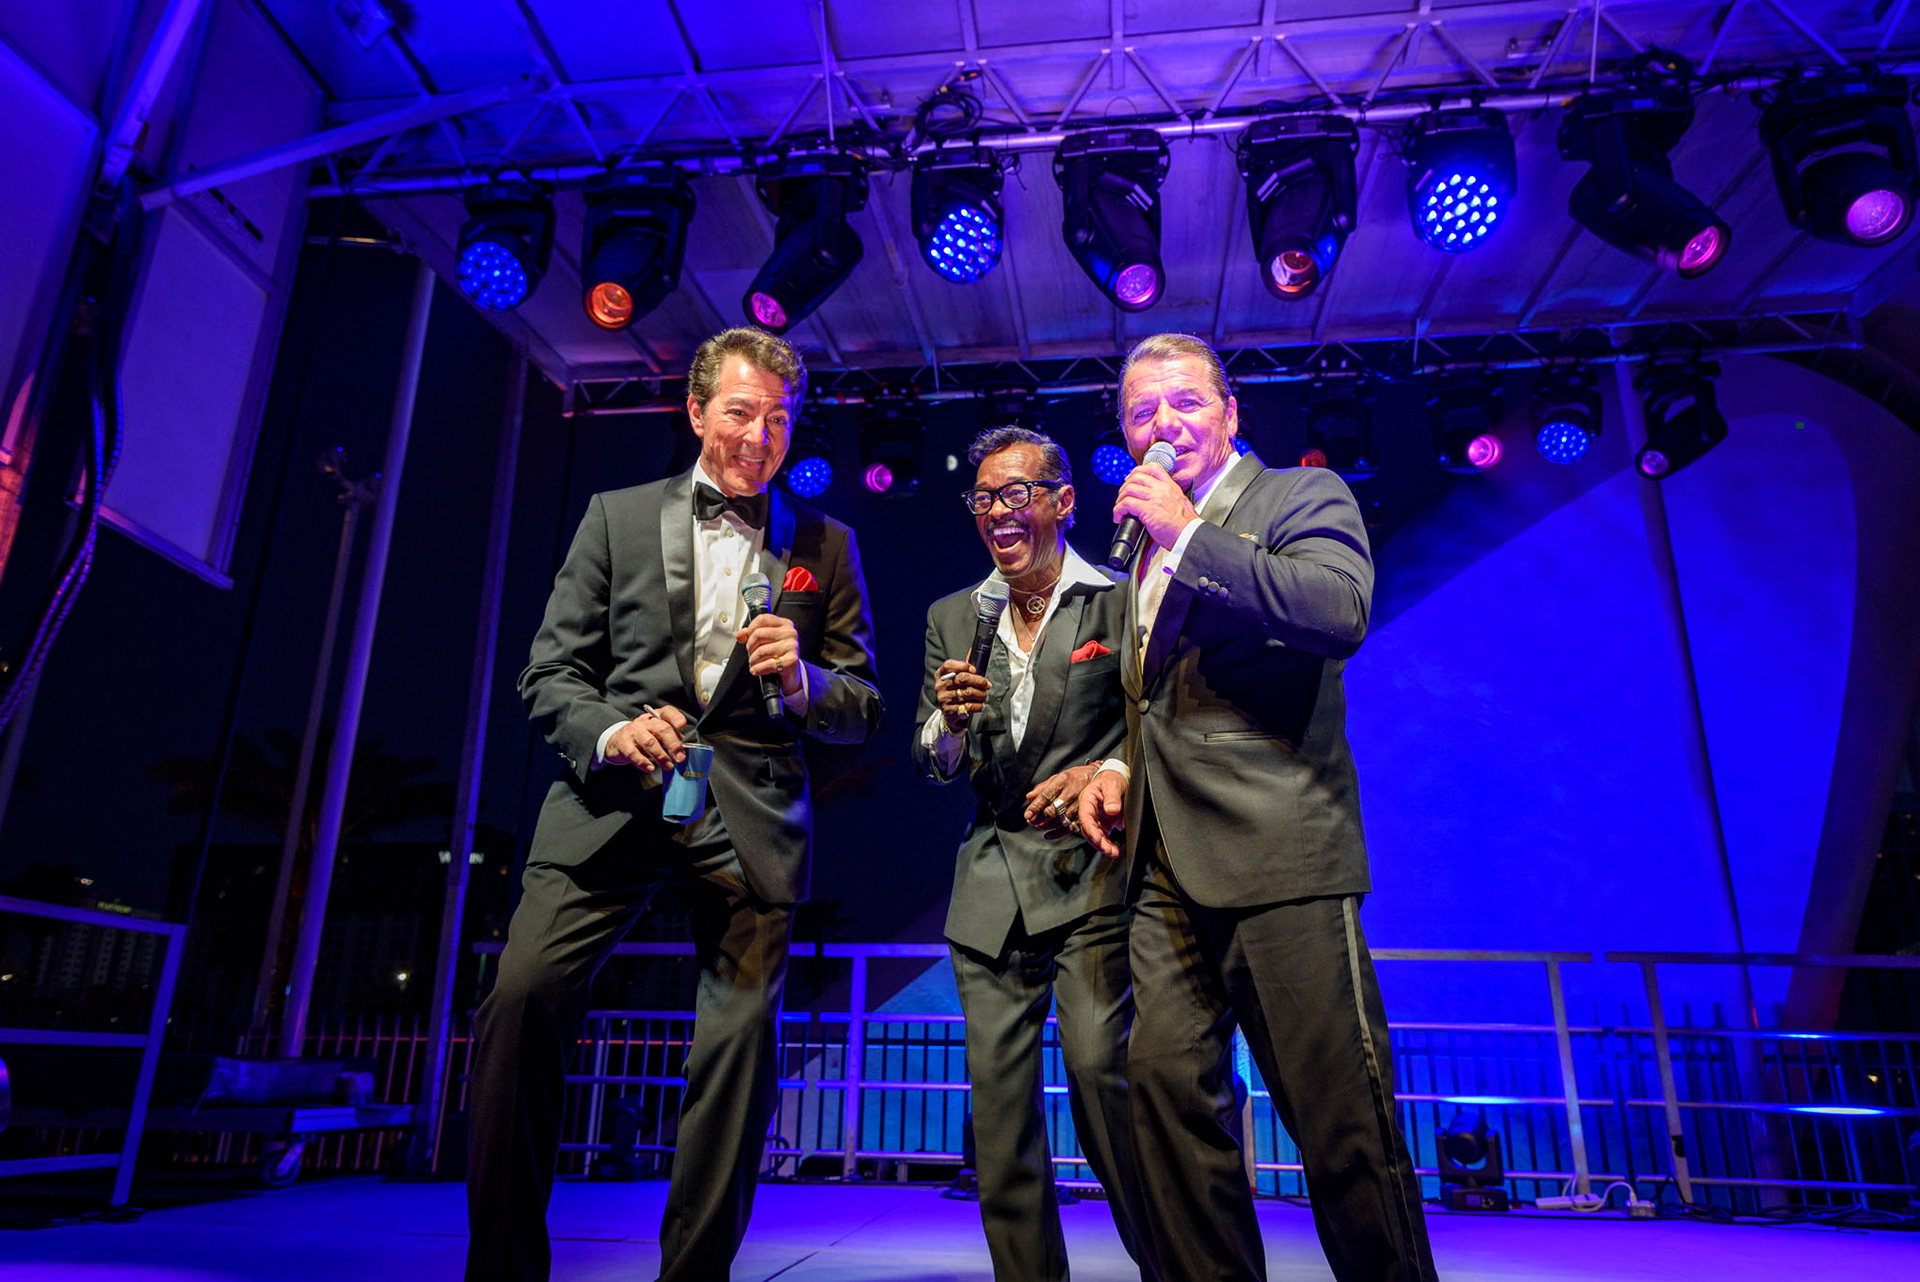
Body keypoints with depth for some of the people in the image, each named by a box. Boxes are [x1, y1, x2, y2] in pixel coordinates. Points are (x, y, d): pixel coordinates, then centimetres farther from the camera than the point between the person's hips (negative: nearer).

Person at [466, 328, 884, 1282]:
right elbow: (551, 672, 8)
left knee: (740, 1039, -4)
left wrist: (804, 683, -11)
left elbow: (862, 708, 11)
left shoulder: (824, 545, 12)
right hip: (614, 799, 0)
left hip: (750, 817, 0)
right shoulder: (617, 516, 13)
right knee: (521, 999, -13)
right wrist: (608, 733, -12)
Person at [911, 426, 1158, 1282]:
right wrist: (948, 721, -10)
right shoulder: (952, 617, 13)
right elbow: (932, 768, 12)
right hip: (991, 881, 4)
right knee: (996, 1091, 5)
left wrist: (1102, 774, -22)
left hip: (1090, 869, -4)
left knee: (1098, 1066, -14)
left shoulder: (1119, 601, 0)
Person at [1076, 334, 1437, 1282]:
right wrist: (1118, 769, 14)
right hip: (1169, 867, 6)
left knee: (1341, 1120, -2)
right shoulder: (1148, 540, 23)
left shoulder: (1303, 495, 4)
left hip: (1279, 855, -6)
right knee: (1166, 1088, 3)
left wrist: (1185, 535, -13)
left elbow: (1340, 613, -18)